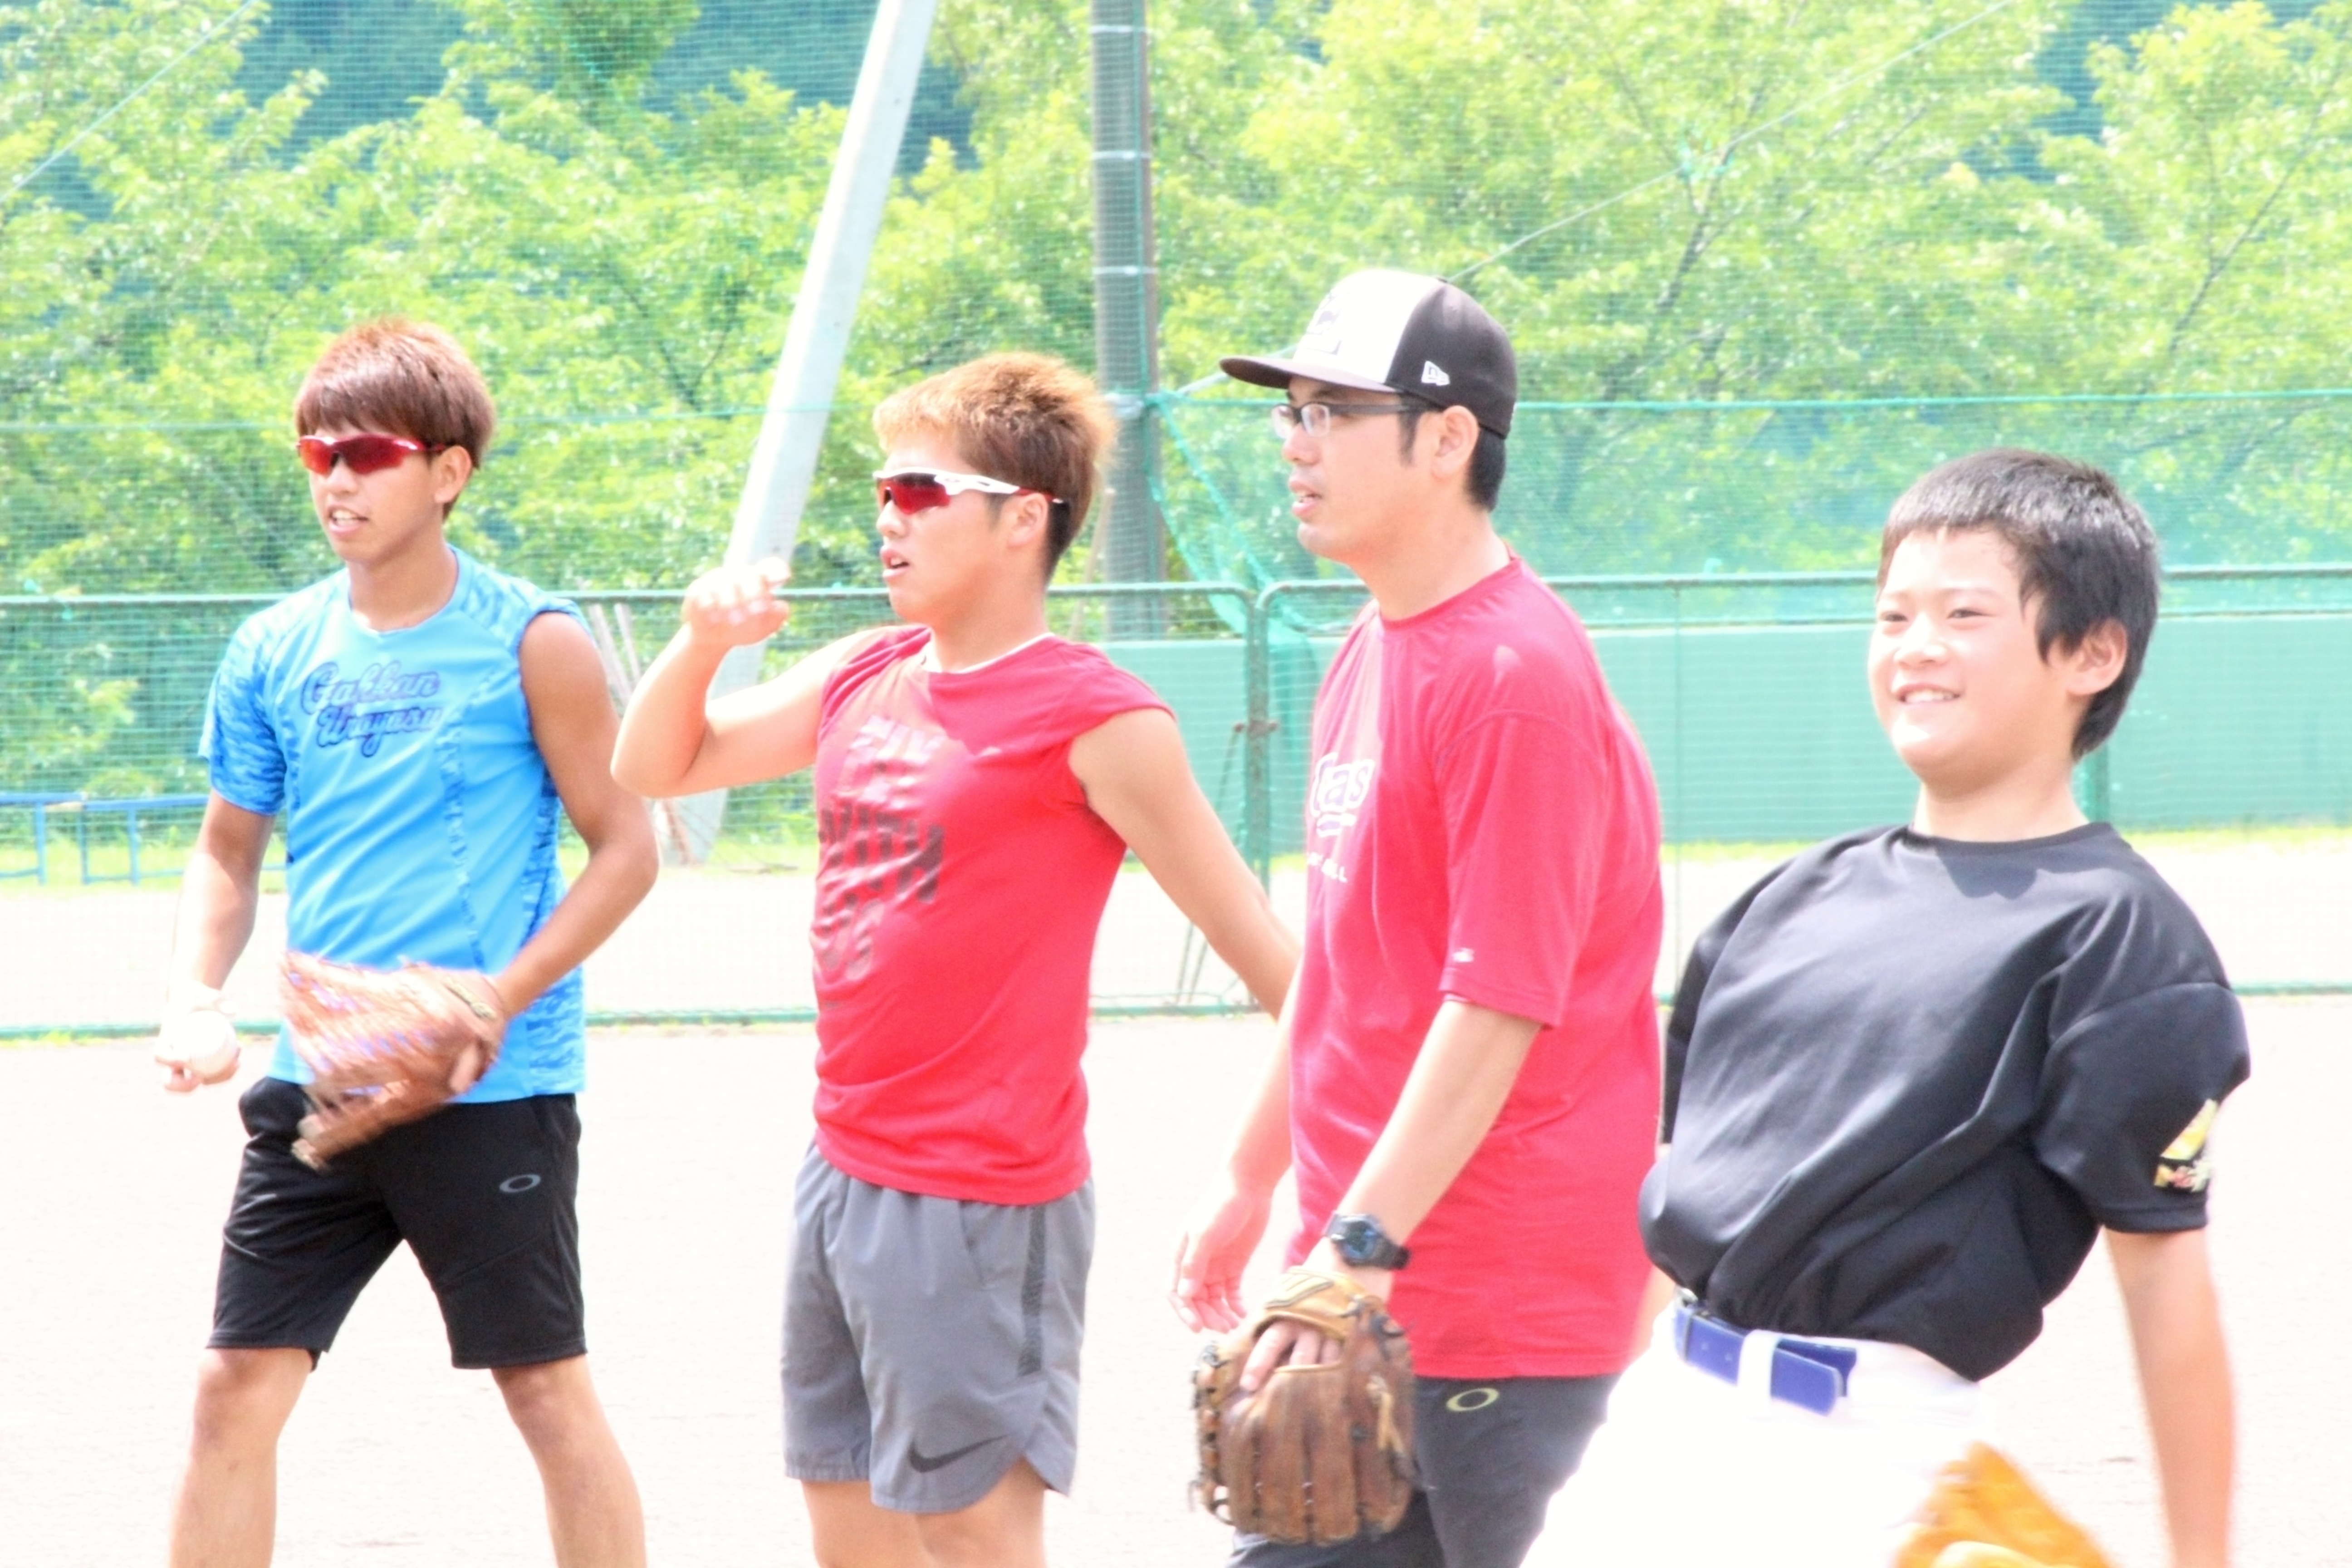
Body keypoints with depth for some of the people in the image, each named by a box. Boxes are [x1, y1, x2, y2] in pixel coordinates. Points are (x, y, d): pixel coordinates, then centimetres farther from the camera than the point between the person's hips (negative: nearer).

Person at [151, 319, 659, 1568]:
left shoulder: (530, 645, -7)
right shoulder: (275, 652, 6)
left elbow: (624, 847, -4)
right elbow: (228, 850, 16)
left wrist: (503, 999, -16)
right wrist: (195, 1001, -2)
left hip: (494, 1091, -4)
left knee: (546, 1389, 3)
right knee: (236, 1389, 0)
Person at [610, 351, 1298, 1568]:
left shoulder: (1093, 722, -12)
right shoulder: (861, 680, 9)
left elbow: (1261, 950, -11)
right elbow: (652, 771, 21)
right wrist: (704, 640, 1)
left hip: (982, 1205, -8)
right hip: (843, 1172, 8)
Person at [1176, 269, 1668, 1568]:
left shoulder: (1514, 673, -16)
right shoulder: (1370, 654, 13)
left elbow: (1499, 1004, -21)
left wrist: (1365, 1245, -23)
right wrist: (1248, 1182, 26)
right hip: (1356, 1274, 9)